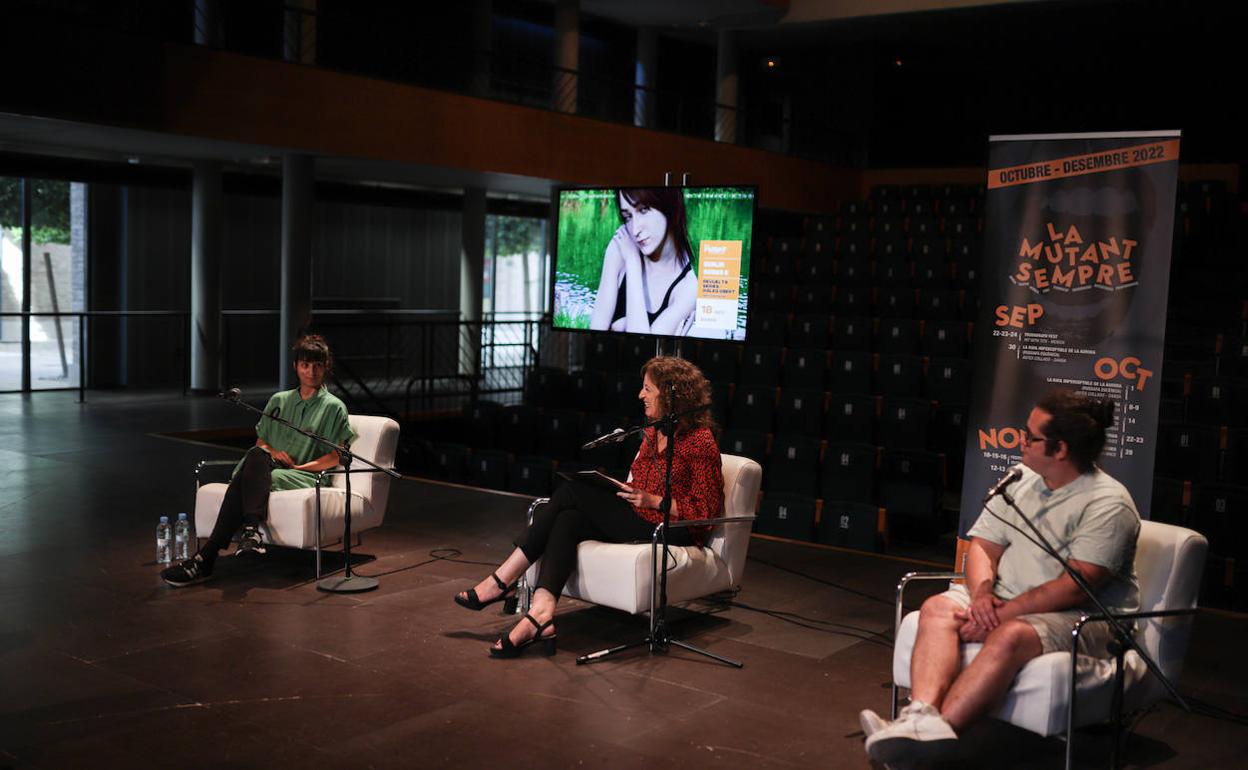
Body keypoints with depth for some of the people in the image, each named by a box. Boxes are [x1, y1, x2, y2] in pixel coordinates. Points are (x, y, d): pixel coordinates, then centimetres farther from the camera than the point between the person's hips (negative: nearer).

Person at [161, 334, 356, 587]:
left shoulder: (333, 407, 9)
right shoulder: (279, 400, 23)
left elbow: (336, 457, 1)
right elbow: (260, 442, 23)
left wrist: (301, 466, -11)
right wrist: (272, 452, 0)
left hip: (306, 476, -4)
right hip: (264, 469, 4)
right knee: (256, 455, -34)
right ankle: (252, 532, -46)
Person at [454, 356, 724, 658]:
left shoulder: (700, 441, -10)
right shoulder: (652, 432, 15)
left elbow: (706, 512, -11)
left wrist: (652, 500, -18)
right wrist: (614, 487, 3)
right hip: (636, 520, 8)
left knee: (572, 493, -18)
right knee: (567, 521, -21)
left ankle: (502, 580, -16)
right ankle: (540, 616, -35)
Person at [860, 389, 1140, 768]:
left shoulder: (1108, 504, -12)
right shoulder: (1019, 482, 10)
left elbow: (1077, 587, -20)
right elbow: (983, 546, 10)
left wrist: (1004, 612, -22)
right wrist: (982, 593, -12)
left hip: (1083, 616, -7)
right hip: (1007, 601, 7)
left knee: (1010, 636, -37)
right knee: (937, 609, -19)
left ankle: (939, 726, -43)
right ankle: (922, 713, -41)